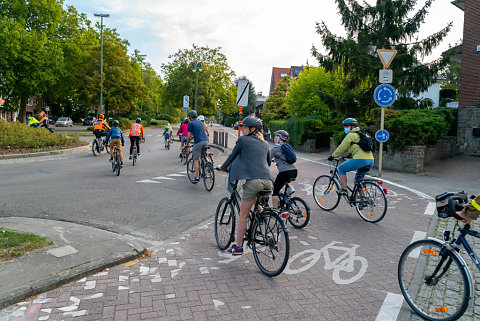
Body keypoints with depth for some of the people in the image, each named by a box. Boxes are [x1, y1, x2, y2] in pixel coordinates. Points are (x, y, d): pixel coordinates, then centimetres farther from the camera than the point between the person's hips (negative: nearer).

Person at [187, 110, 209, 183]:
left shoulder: (190, 123, 4)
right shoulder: (201, 122, 23)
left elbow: (189, 136, 2)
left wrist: (187, 144, 19)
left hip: (198, 142, -6)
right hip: (206, 141, 6)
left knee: (196, 159, 4)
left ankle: (197, 177, 2)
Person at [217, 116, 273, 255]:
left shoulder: (243, 140, 6)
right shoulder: (265, 143, 22)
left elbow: (232, 157, 13)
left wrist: (222, 167, 31)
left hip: (253, 181, -6)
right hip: (268, 181, 6)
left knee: (243, 215, 5)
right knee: (258, 207, 32)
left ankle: (238, 246, 11)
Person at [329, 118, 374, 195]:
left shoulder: (351, 135, 0)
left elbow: (342, 148, -2)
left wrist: (333, 156, 7)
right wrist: (349, 155, 43)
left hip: (360, 159, -9)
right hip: (370, 160, 9)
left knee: (341, 168, 8)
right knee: (358, 180, 23)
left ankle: (344, 190, 4)